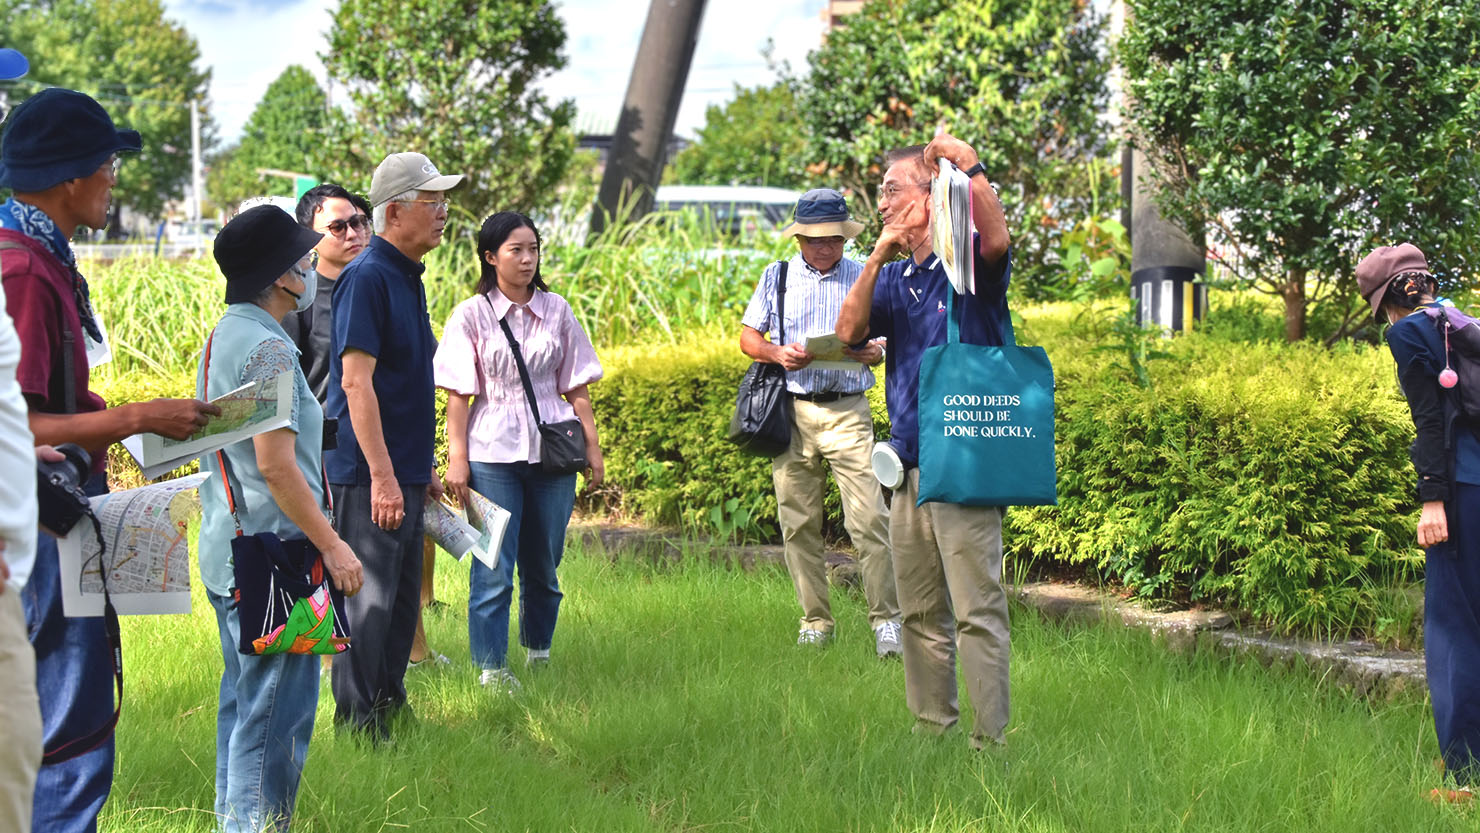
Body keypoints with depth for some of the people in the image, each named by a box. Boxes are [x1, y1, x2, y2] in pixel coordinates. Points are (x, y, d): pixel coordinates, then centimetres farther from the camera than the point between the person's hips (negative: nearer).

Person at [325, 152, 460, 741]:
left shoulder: (407, 278, 15)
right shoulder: (366, 278, -15)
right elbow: (356, 382, -21)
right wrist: (383, 476, -24)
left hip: (402, 472, 10)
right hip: (367, 474, -10)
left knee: (402, 598, 15)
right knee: (368, 598, -4)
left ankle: (388, 706, 26)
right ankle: (357, 722, 3)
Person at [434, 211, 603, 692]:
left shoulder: (556, 311, 9)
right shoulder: (471, 315, 0)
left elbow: (576, 387, 13)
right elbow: (458, 394, -2)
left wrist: (592, 446, 8)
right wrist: (456, 457, -7)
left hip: (552, 451, 3)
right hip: (492, 453, -3)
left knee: (544, 563, 9)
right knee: (493, 568, -8)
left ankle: (539, 650, 26)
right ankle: (491, 667, -4)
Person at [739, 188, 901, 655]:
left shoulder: (864, 279, 8)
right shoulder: (777, 278, 10)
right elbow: (748, 337, 12)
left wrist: (873, 353, -14)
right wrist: (778, 354, -9)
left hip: (847, 411, -2)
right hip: (791, 411, 2)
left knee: (869, 518, -12)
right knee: (799, 524, 4)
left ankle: (886, 620, -8)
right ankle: (815, 622, 13)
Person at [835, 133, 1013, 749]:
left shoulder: (969, 263, -4)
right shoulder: (894, 276, 16)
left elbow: (998, 241, -28)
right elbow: (849, 333, 1)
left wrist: (971, 167, -31)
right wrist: (876, 260, -7)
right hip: (908, 462, 7)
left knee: (977, 609, -8)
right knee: (920, 612, 13)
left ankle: (990, 740, -6)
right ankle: (931, 729, 22)